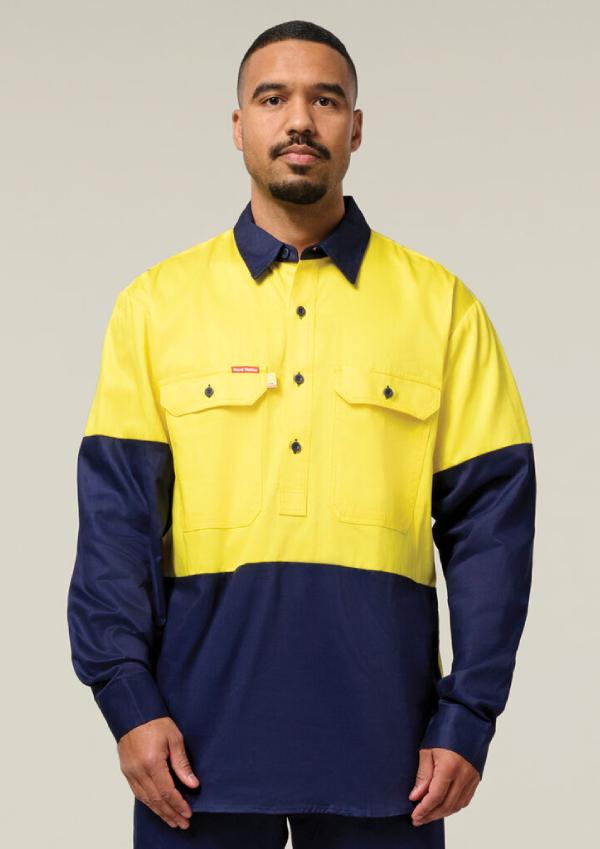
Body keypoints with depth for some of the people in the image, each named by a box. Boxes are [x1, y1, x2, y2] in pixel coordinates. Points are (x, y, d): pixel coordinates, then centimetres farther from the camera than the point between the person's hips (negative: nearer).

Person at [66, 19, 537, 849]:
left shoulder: (441, 305, 6)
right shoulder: (158, 303, 6)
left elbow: (490, 518, 3)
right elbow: (118, 511, 1)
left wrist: (469, 719, -4)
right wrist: (129, 700, -8)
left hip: (382, 740, 0)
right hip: (205, 729, 0)